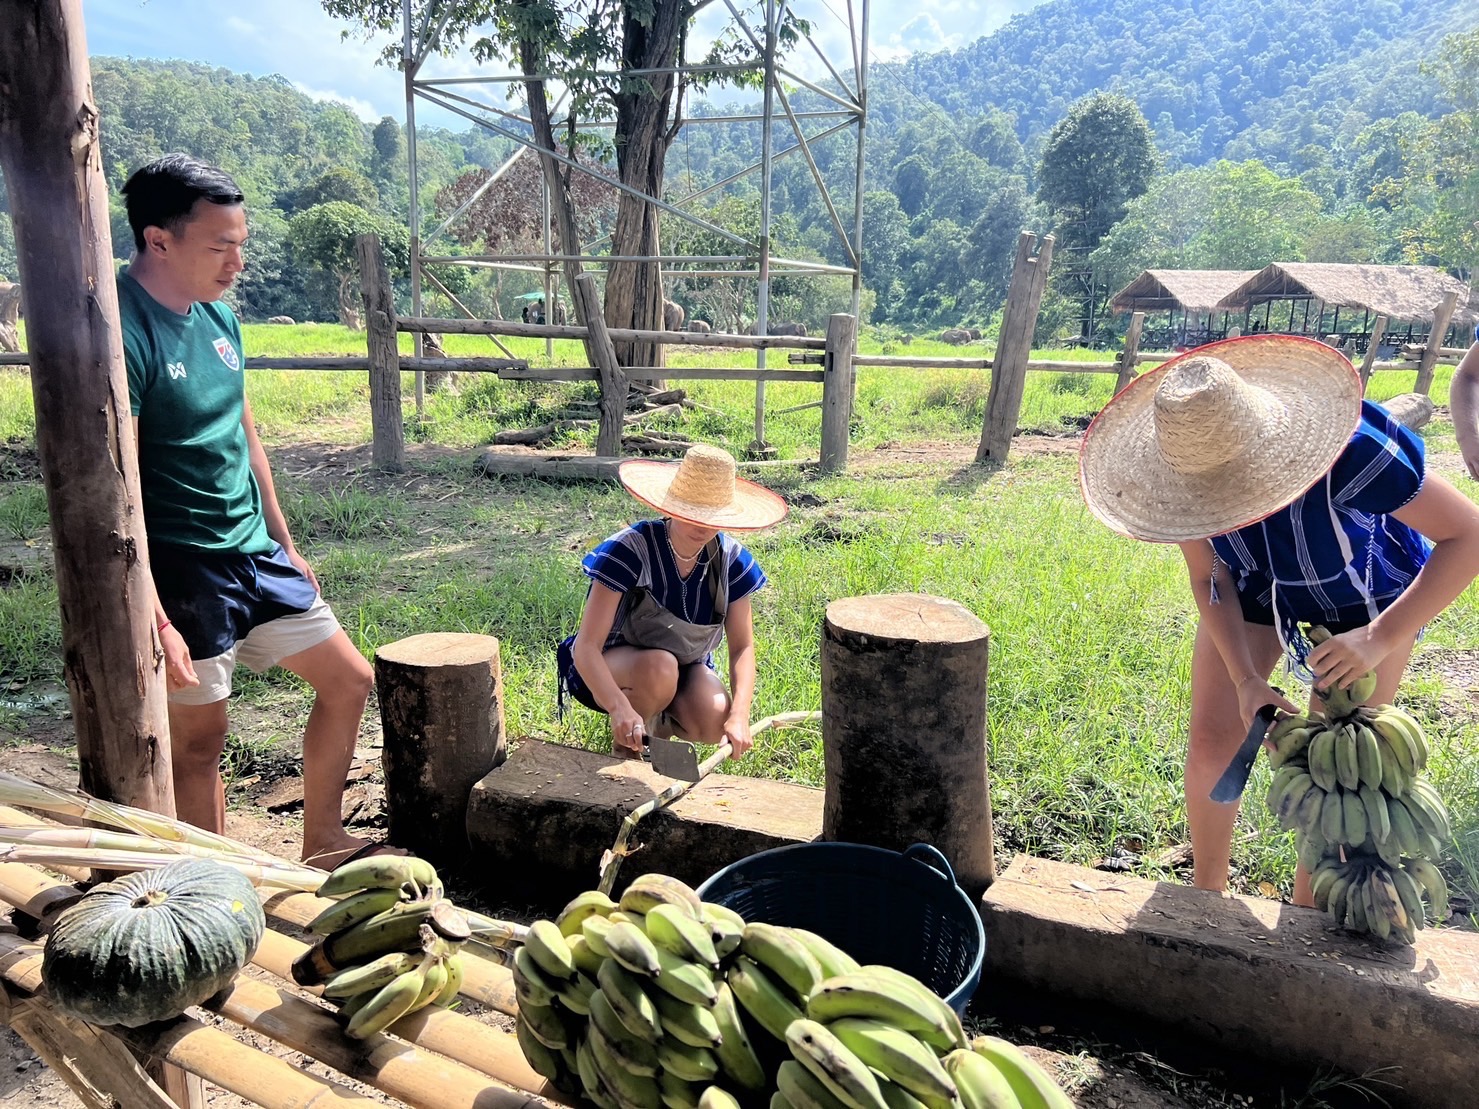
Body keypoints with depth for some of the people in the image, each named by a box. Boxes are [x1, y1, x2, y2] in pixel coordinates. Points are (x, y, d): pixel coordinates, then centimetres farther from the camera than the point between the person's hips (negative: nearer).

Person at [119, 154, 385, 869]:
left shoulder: (219, 316, 7)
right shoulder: (124, 334, -18)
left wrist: (284, 544, 19)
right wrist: (154, 621, -24)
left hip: (256, 552, 9)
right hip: (183, 568, -8)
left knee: (350, 681, 12)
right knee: (199, 736, 5)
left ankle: (320, 844, 27)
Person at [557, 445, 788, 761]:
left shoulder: (730, 560, -13)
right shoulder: (629, 550, -27)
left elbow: (742, 646, -8)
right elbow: (586, 646, -29)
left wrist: (740, 715, -25)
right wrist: (619, 708, -46)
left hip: (686, 666, 4)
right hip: (610, 666, -4)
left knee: (716, 723, -26)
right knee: (660, 668, -38)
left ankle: (655, 722, 11)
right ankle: (624, 749, -6)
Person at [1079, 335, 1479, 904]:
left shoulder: (1354, 451, -41)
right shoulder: (1185, 467, -28)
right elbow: (1210, 580, -14)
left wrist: (1380, 638, -36)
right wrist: (1246, 679, -24)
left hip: (1367, 595, -3)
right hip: (1257, 585, 3)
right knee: (1211, 742, 0)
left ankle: (1306, 912, 22)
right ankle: (1206, 894, 22)